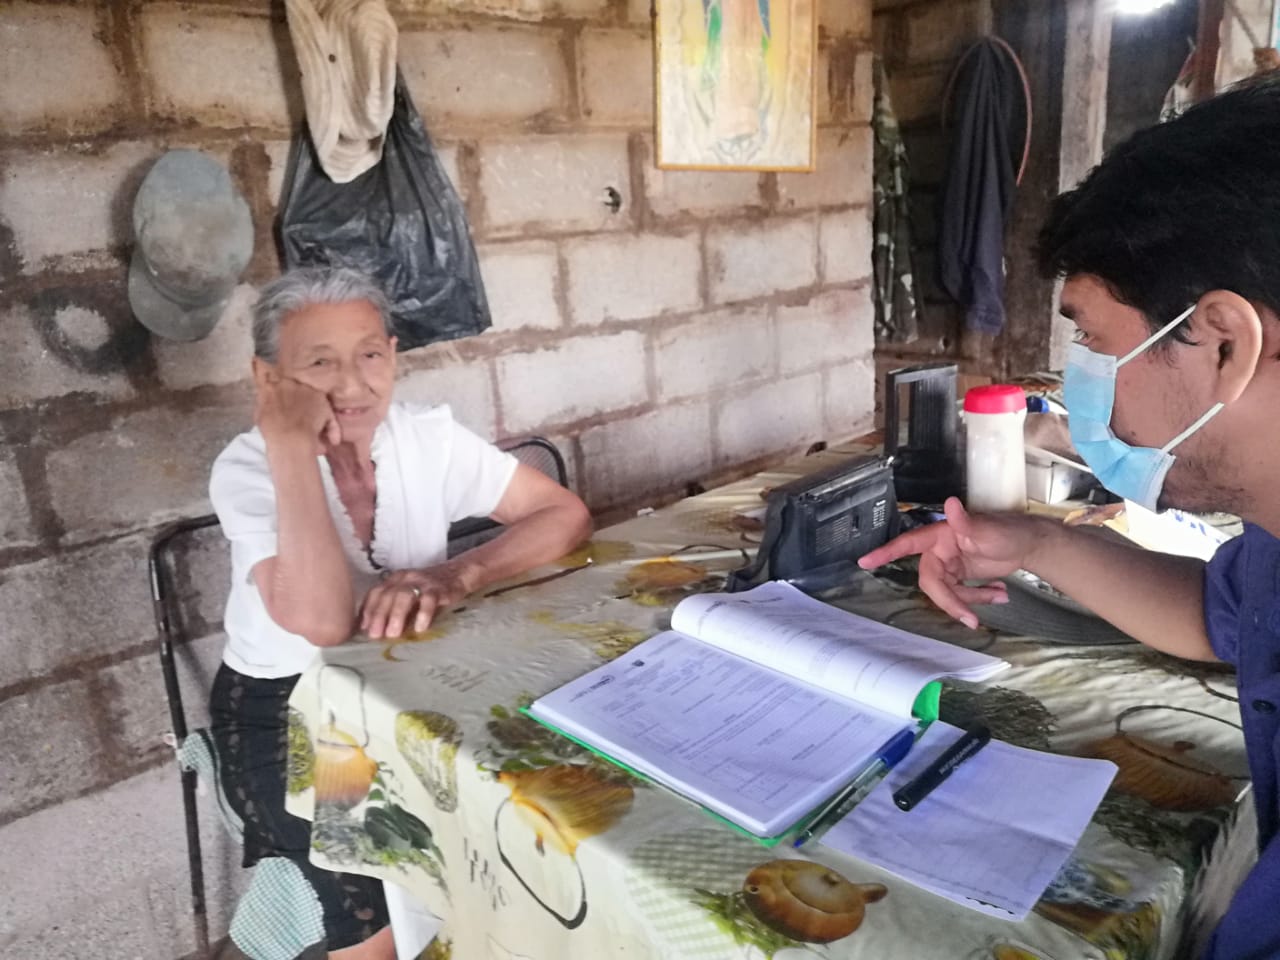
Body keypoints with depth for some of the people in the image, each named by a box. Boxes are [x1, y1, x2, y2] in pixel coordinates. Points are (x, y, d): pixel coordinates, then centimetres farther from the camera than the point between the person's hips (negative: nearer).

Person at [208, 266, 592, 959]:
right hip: (281, 709, -3)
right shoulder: (246, 469, -19)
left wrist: (454, 576, -30)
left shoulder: (427, 437, -10)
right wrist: (290, 445, -33)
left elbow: (568, 515, -15)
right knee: (383, 898, -21)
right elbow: (322, 620, -34)